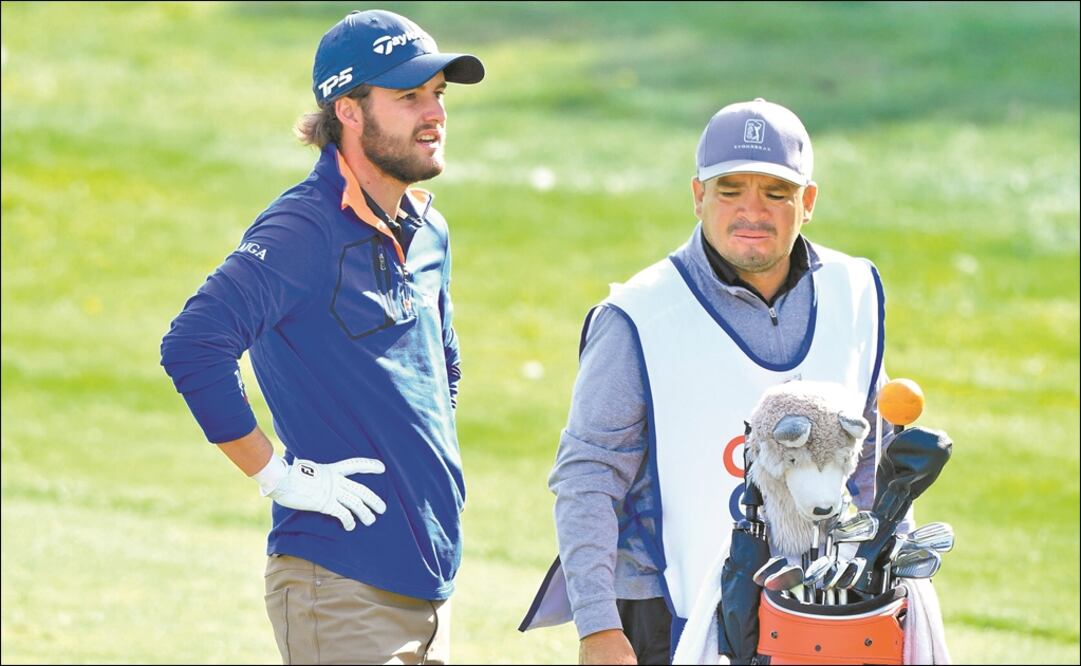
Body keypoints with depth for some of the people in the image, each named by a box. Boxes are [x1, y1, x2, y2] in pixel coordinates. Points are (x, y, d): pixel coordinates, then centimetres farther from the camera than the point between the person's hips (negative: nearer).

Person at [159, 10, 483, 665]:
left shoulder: (427, 232, 13)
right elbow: (193, 345, -24)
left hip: (429, 579, 8)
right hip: (340, 584, -8)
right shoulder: (305, 230, -13)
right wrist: (278, 476, -19)